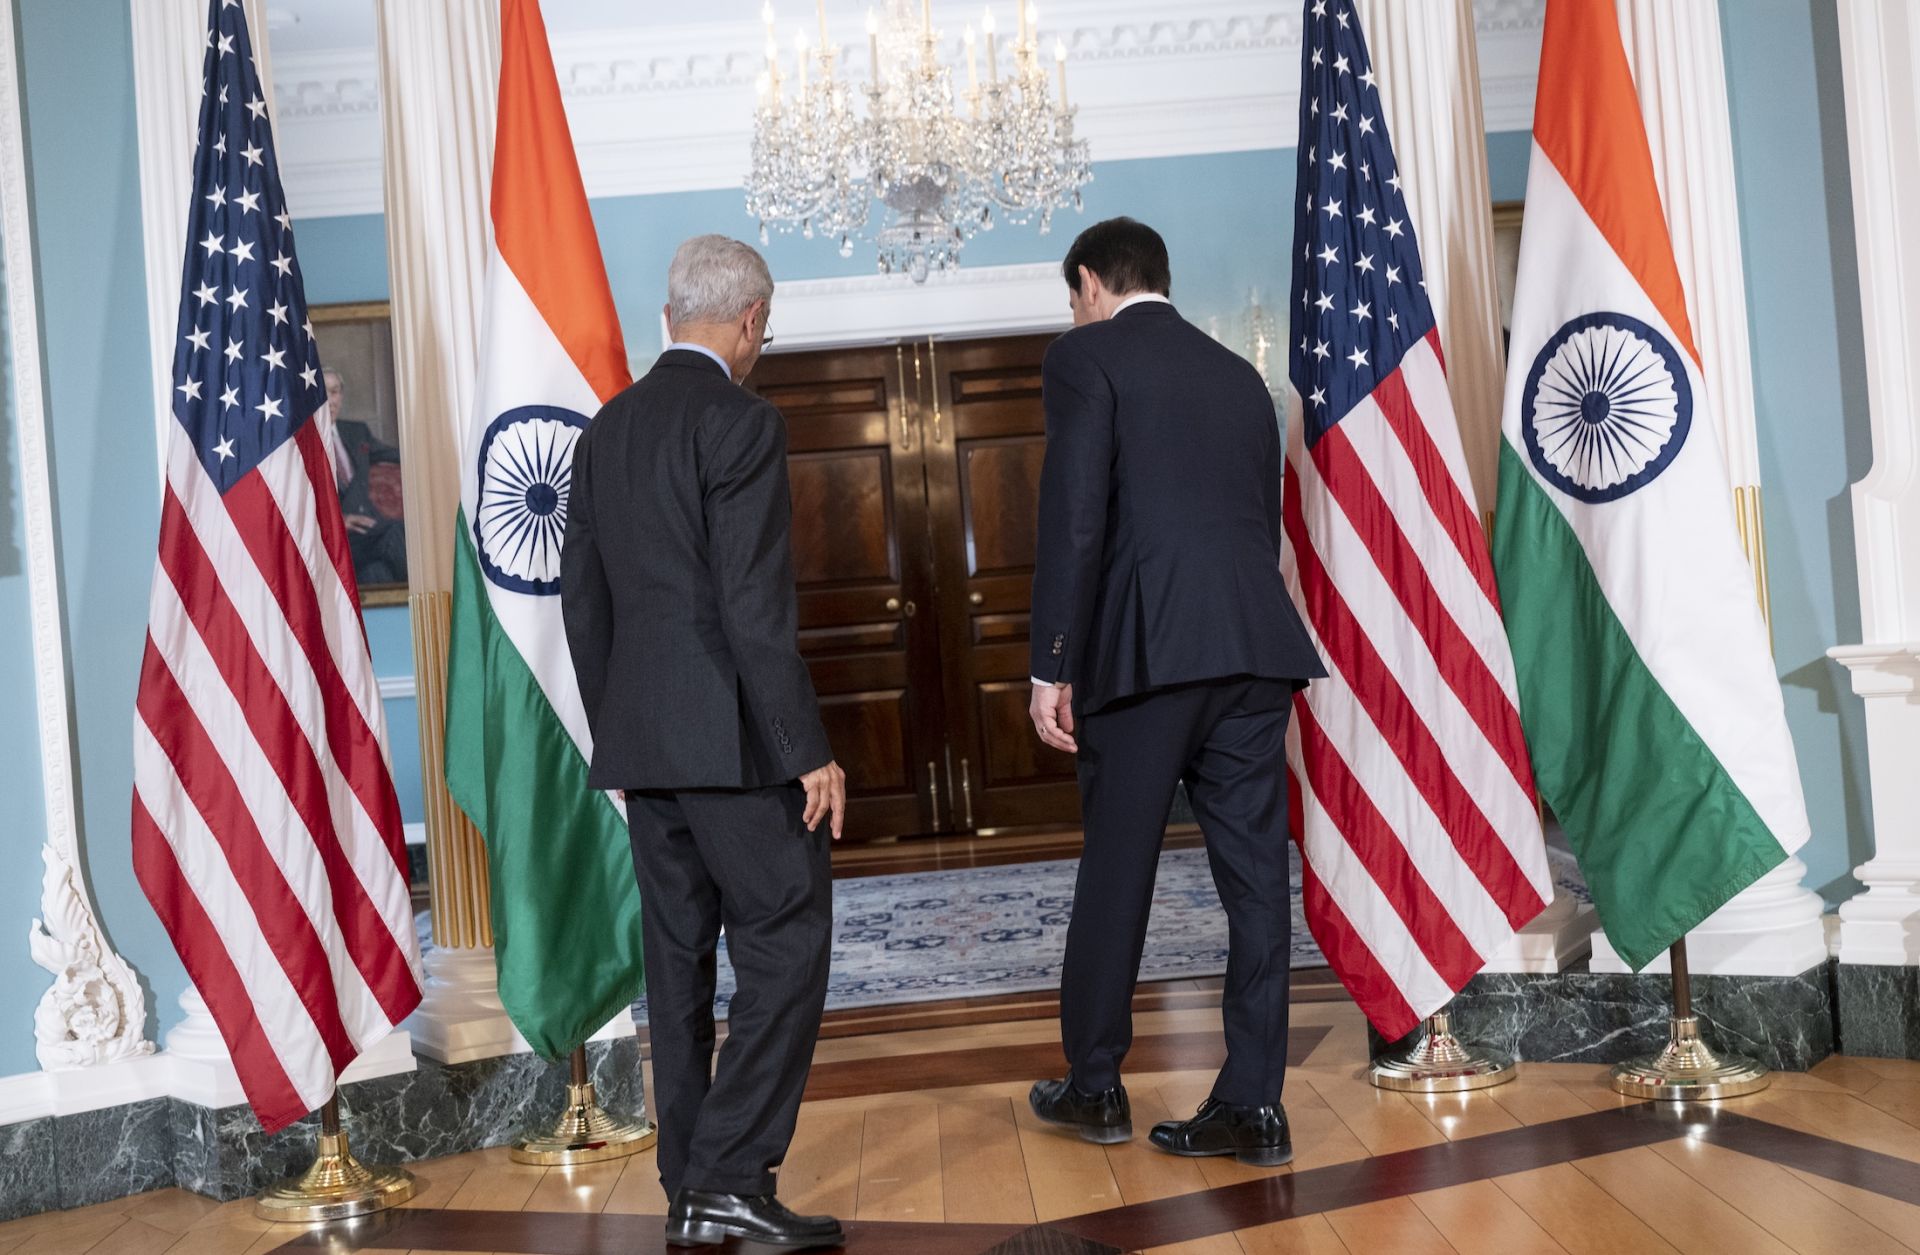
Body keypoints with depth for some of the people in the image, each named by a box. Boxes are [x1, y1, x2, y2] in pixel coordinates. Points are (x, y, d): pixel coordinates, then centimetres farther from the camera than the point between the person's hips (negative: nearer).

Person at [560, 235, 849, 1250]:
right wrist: (810, 752, -16)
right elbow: (755, 605, -18)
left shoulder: (606, 430, 12)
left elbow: (582, 600, 15)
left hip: (637, 738, 8)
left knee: (680, 956, 12)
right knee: (786, 941, 0)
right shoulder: (740, 423, -11)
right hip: (731, 736, -8)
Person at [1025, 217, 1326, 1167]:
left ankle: (1093, 1087, 20)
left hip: (1150, 651, -5)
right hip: (1257, 647, 5)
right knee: (1254, 873, 5)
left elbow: (1074, 518, -9)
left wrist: (1051, 668, -9)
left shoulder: (1085, 357, 2)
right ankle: (1253, 1105, 7)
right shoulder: (1239, 375, 22)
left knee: (1115, 874, 7)